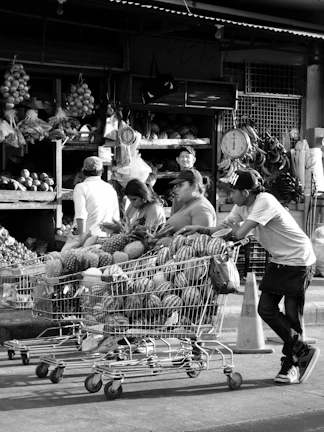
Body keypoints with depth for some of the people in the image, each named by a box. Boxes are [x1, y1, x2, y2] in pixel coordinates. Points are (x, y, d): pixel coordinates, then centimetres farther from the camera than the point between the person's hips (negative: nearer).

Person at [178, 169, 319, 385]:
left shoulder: (264, 202, -25)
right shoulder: (242, 206, 3)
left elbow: (239, 234, -29)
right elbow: (223, 228, 4)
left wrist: (233, 225, -7)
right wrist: (200, 229, -13)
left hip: (298, 261, -9)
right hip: (279, 260, 9)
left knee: (292, 314, -5)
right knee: (266, 309, 1)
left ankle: (290, 365, 8)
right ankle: (304, 352, 11)